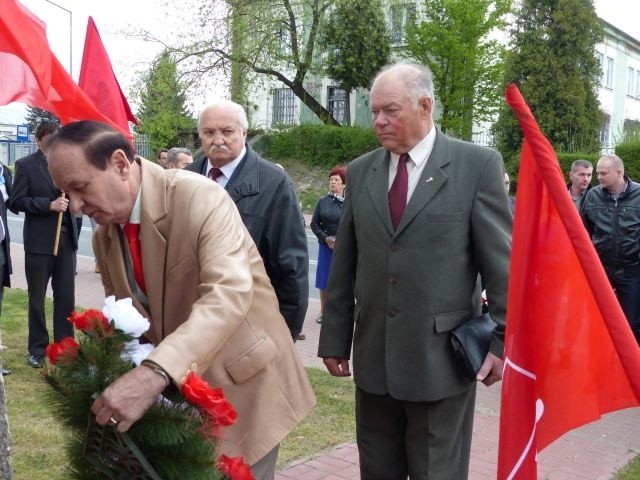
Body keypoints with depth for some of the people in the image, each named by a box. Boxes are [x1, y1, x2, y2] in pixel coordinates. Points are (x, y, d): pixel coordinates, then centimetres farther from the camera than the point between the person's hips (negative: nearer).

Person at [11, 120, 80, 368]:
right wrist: (49, 204, -17)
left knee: (66, 297, 8)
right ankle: (37, 349, 18)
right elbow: (16, 201, -9)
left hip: (66, 239, 4)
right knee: (37, 297, 7)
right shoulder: (25, 165, -3)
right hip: (39, 241, -3)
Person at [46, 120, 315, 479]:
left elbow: (230, 293, -36)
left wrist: (154, 373, -47)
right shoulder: (103, 236, 1)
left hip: (243, 382, -6)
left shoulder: (201, 198, -23)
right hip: (175, 395, 6)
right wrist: (122, 380, -9)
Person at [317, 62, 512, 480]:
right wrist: (335, 338, 9)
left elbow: (502, 262, -5)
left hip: (442, 358, -4)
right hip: (373, 357, 4)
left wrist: (504, 340, -5)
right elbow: (344, 266, 9)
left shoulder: (478, 165, -6)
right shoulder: (361, 171, 7)